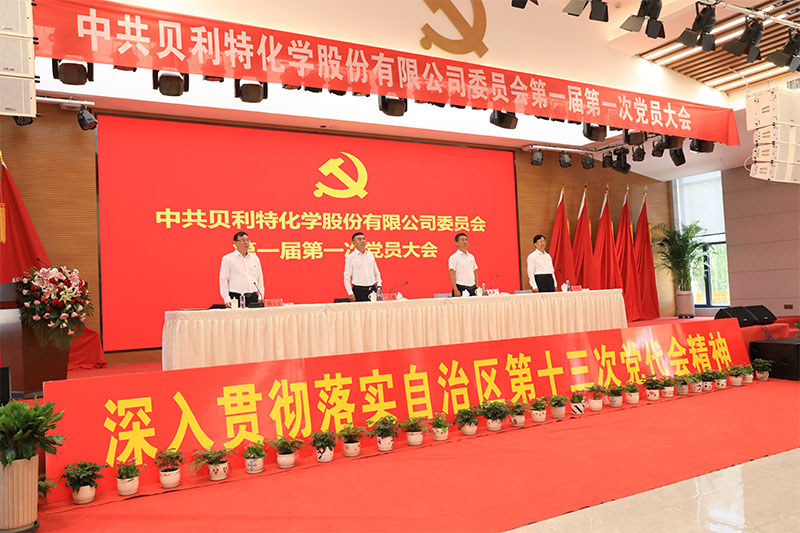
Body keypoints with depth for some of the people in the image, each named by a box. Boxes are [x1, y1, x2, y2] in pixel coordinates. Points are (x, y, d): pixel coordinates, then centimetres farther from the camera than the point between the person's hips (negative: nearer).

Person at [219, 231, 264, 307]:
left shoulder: (255, 258, 15)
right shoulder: (227, 258, 3)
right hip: (236, 297, -4)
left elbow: (260, 278, 17)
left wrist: (260, 297, 8)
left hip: (253, 297, 4)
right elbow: (223, 280, -1)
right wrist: (227, 299, -8)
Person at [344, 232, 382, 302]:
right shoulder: (350, 257, -2)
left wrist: (379, 286, 6)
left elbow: (376, 272, 19)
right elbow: (347, 277, -3)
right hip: (358, 291, -4)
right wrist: (350, 293, -9)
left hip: (372, 290, 4)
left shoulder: (371, 255, 12)